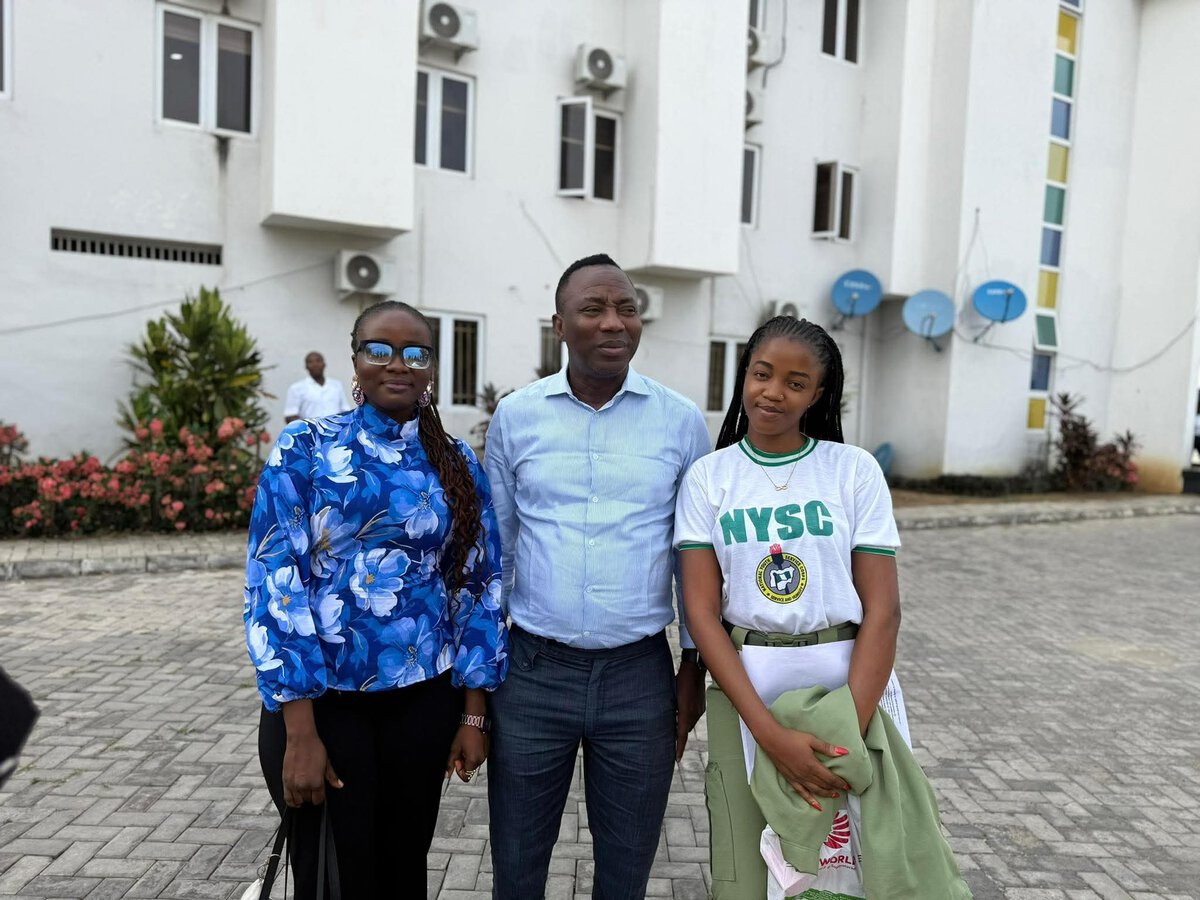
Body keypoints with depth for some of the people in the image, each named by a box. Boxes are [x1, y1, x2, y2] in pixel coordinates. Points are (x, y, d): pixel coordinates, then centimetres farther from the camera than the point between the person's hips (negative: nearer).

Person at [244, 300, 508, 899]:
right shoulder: (304, 450, -5)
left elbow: (479, 588, 5)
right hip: (321, 701, -2)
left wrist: (474, 714, 3)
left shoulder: (459, 465, 3)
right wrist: (300, 729, -14)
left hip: (424, 702, 2)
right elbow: (274, 585, -10)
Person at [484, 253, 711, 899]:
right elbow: (494, 547, 6)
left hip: (641, 676, 0)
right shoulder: (515, 416, -2)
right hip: (532, 671, 1)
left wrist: (694, 665, 6)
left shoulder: (682, 421, -3)